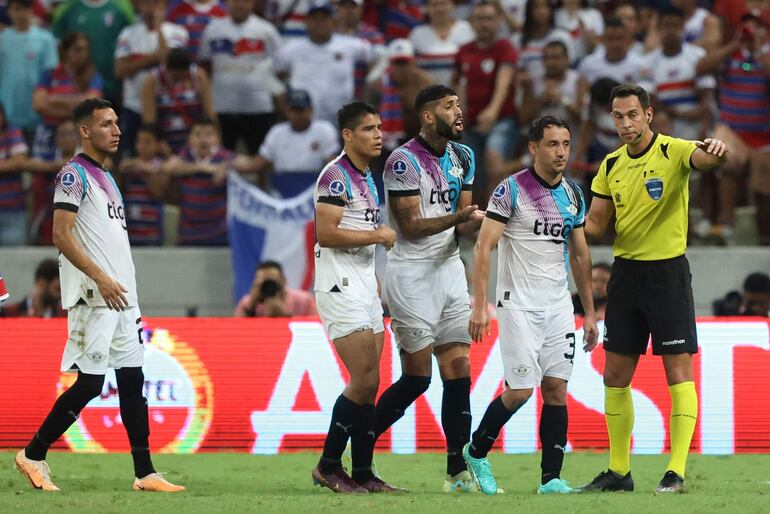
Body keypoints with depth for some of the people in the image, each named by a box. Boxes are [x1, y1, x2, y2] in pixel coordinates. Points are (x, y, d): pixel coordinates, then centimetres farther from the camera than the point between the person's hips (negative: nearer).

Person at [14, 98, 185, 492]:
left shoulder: (107, 179, 20)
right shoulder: (74, 175, -7)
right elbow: (61, 235, -16)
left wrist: (129, 296, 18)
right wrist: (101, 279, -22)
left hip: (120, 297, 9)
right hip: (92, 297, -9)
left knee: (132, 381, 4)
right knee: (89, 383, -10)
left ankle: (144, 473, 3)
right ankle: (33, 455, 2)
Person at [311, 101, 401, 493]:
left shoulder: (367, 179, 17)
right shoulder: (335, 176, -12)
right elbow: (327, 234, -21)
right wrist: (378, 235, -13)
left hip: (363, 287, 9)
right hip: (340, 288, -9)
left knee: (369, 385, 7)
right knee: (364, 381, -13)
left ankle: (363, 474, 9)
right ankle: (328, 467, -3)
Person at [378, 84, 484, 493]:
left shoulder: (462, 157, 10)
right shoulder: (404, 161, -13)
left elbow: (461, 222, 11)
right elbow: (410, 226, -16)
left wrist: (474, 223, -12)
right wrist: (458, 217, -28)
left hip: (449, 268, 7)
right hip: (411, 273, -7)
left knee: (458, 373, 1)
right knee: (417, 377, -6)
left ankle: (458, 473, 4)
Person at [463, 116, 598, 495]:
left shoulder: (572, 194, 10)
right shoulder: (511, 190, -9)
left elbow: (580, 255, 18)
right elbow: (483, 247, -11)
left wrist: (589, 312, 16)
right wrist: (480, 305, -18)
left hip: (558, 304, 5)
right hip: (519, 304, -5)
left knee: (556, 389, -1)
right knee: (520, 390, -8)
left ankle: (551, 478, 1)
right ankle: (476, 451, 16)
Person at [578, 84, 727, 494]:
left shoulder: (674, 152, -10)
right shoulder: (611, 166, 7)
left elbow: (705, 159, -31)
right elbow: (596, 225, 11)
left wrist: (717, 151, -55)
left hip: (667, 270, -6)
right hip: (625, 271, 6)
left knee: (678, 372, -6)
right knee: (615, 374, 7)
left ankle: (676, 471, -6)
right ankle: (618, 471, 16)